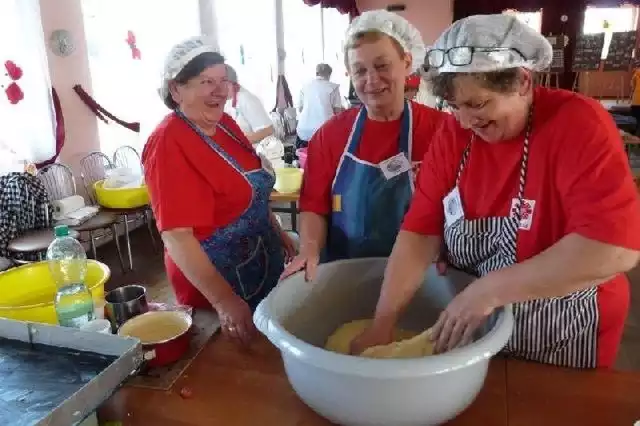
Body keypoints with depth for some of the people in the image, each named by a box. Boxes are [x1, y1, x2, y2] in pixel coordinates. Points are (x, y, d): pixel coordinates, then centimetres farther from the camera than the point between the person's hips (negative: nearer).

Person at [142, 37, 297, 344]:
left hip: (263, 266, 8)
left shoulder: (225, 123, 1)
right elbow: (176, 236, -27)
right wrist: (224, 301, -31)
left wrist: (277, 232, 16)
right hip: (216, 281, -8)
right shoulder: (169, 143, -23)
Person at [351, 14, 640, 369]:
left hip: (561, 343, -4)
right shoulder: (454, 134, -8)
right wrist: (383, 321, -19)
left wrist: (488, 289, -32)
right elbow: (420, 231, -11)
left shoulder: (579, 125, -21)